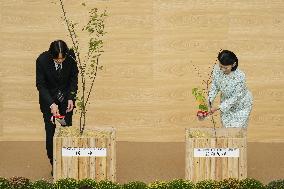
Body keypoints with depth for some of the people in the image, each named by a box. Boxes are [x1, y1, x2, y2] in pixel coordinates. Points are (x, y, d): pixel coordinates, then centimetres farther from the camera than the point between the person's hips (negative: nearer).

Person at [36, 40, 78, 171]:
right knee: (51, 131, -4)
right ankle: (54, 164, 6)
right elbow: (40, 85, -16)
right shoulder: (42, 60, -24)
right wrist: (52, 104, -25)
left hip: (66, 97, 1)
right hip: (48, 98, -1)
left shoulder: (71, 57, -19)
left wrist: (71, 98, -10)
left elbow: (74, 77, -3)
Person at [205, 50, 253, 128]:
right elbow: (214, 87, -6)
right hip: (226, 103, 4)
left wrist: (218, 108, -29)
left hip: (241, 106, -4)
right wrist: (209, 101, -20)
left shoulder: (240, 76, -35)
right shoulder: (217, 69, -22)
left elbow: (235, 98, -28)